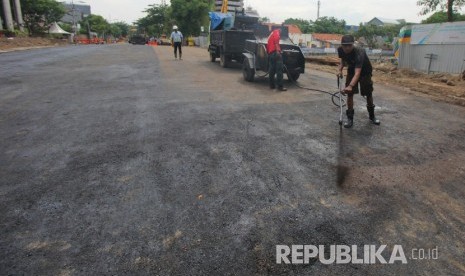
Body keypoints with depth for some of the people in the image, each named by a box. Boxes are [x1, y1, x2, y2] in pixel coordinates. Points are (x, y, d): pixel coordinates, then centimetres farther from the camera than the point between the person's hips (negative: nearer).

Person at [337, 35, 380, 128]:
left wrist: (350, 86, -65)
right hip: (351, 70, 4)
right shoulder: (341, 50, -23)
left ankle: (372, 116, 27)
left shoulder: (359, 53, -40)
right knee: (349, 94, -7)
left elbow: (357, 73, -50)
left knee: (368, 94, 6)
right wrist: (340, 69, -17)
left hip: (365, 72, -3)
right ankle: (350, 118, 2)